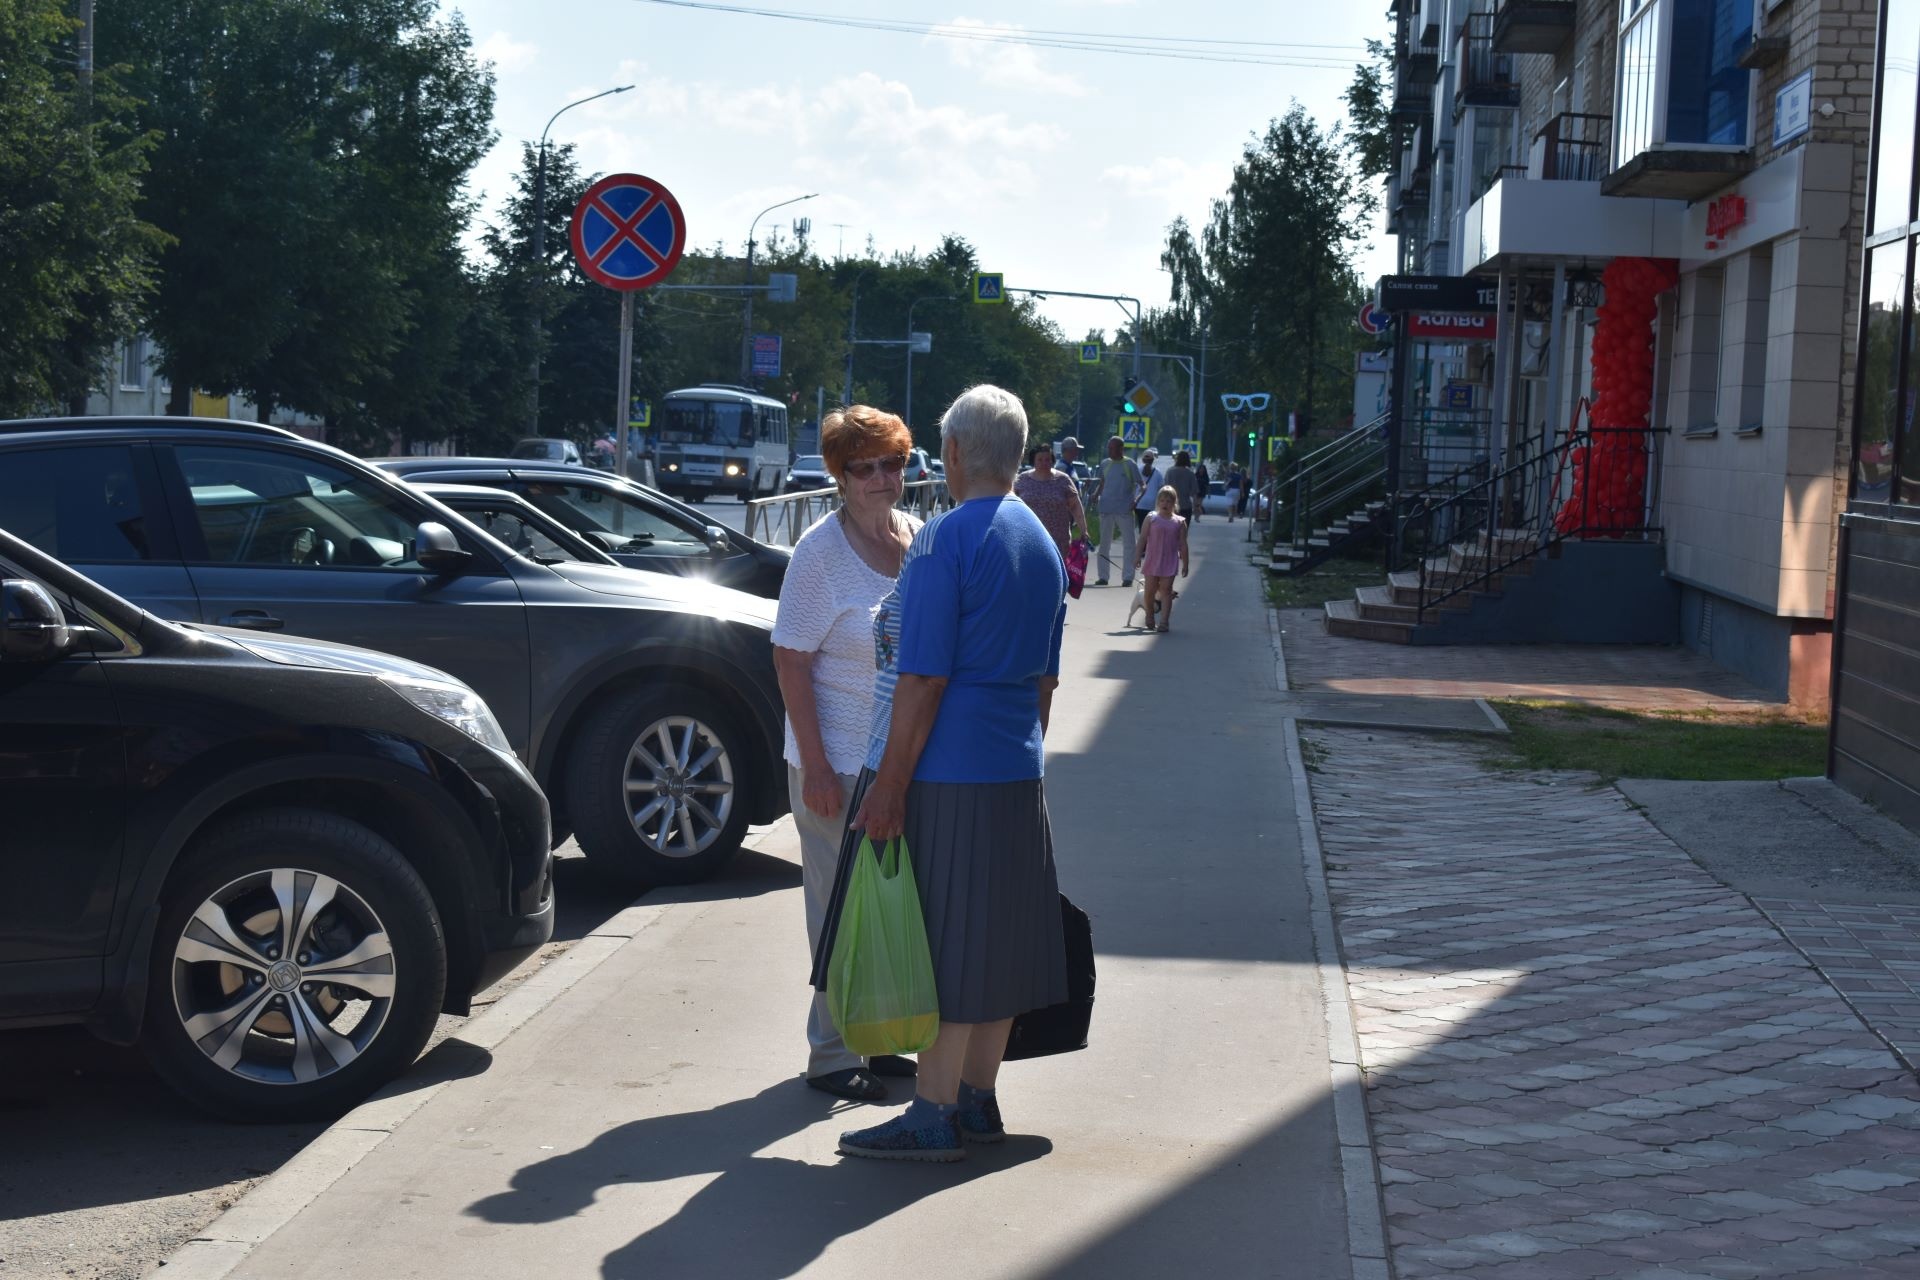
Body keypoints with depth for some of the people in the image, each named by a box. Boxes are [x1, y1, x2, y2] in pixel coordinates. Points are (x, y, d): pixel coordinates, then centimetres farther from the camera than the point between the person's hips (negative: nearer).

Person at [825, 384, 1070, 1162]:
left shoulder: (946, 539, -13)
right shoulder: (1043, 543, 13)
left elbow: (922, 680, -17)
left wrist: (889, 786, -15)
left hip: (945, 776, -8)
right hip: (1017, 776, 8)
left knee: (941, 944, -3)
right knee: (995, 940, 12)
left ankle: (933, 1118, 2)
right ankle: (978, 1099, 21)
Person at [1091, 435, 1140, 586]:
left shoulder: (1130, 465, -2)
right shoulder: (1105, 464, 10)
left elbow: (1140, 485, -2)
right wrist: (1096, 495, 1)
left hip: (1125, 510, -5)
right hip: (1106, 509, 5)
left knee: (1128, 544, -1)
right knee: (1104, 543, 7)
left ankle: (1127, 577, 3)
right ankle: (1103, 576, 14)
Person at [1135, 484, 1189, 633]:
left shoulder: (1179, 522, 2)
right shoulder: (1151, 518, 0)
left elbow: (1182, 545, 4)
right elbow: (1142, 538, 1)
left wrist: (1185, 564, 3)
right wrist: (1138, 556, -5)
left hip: (1169, 562, 0)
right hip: (1152, 561, 0)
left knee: (1166, 590, -4)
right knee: (1150, 590, 5)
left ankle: (1164, 622, -6)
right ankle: (1150, 619, 25)